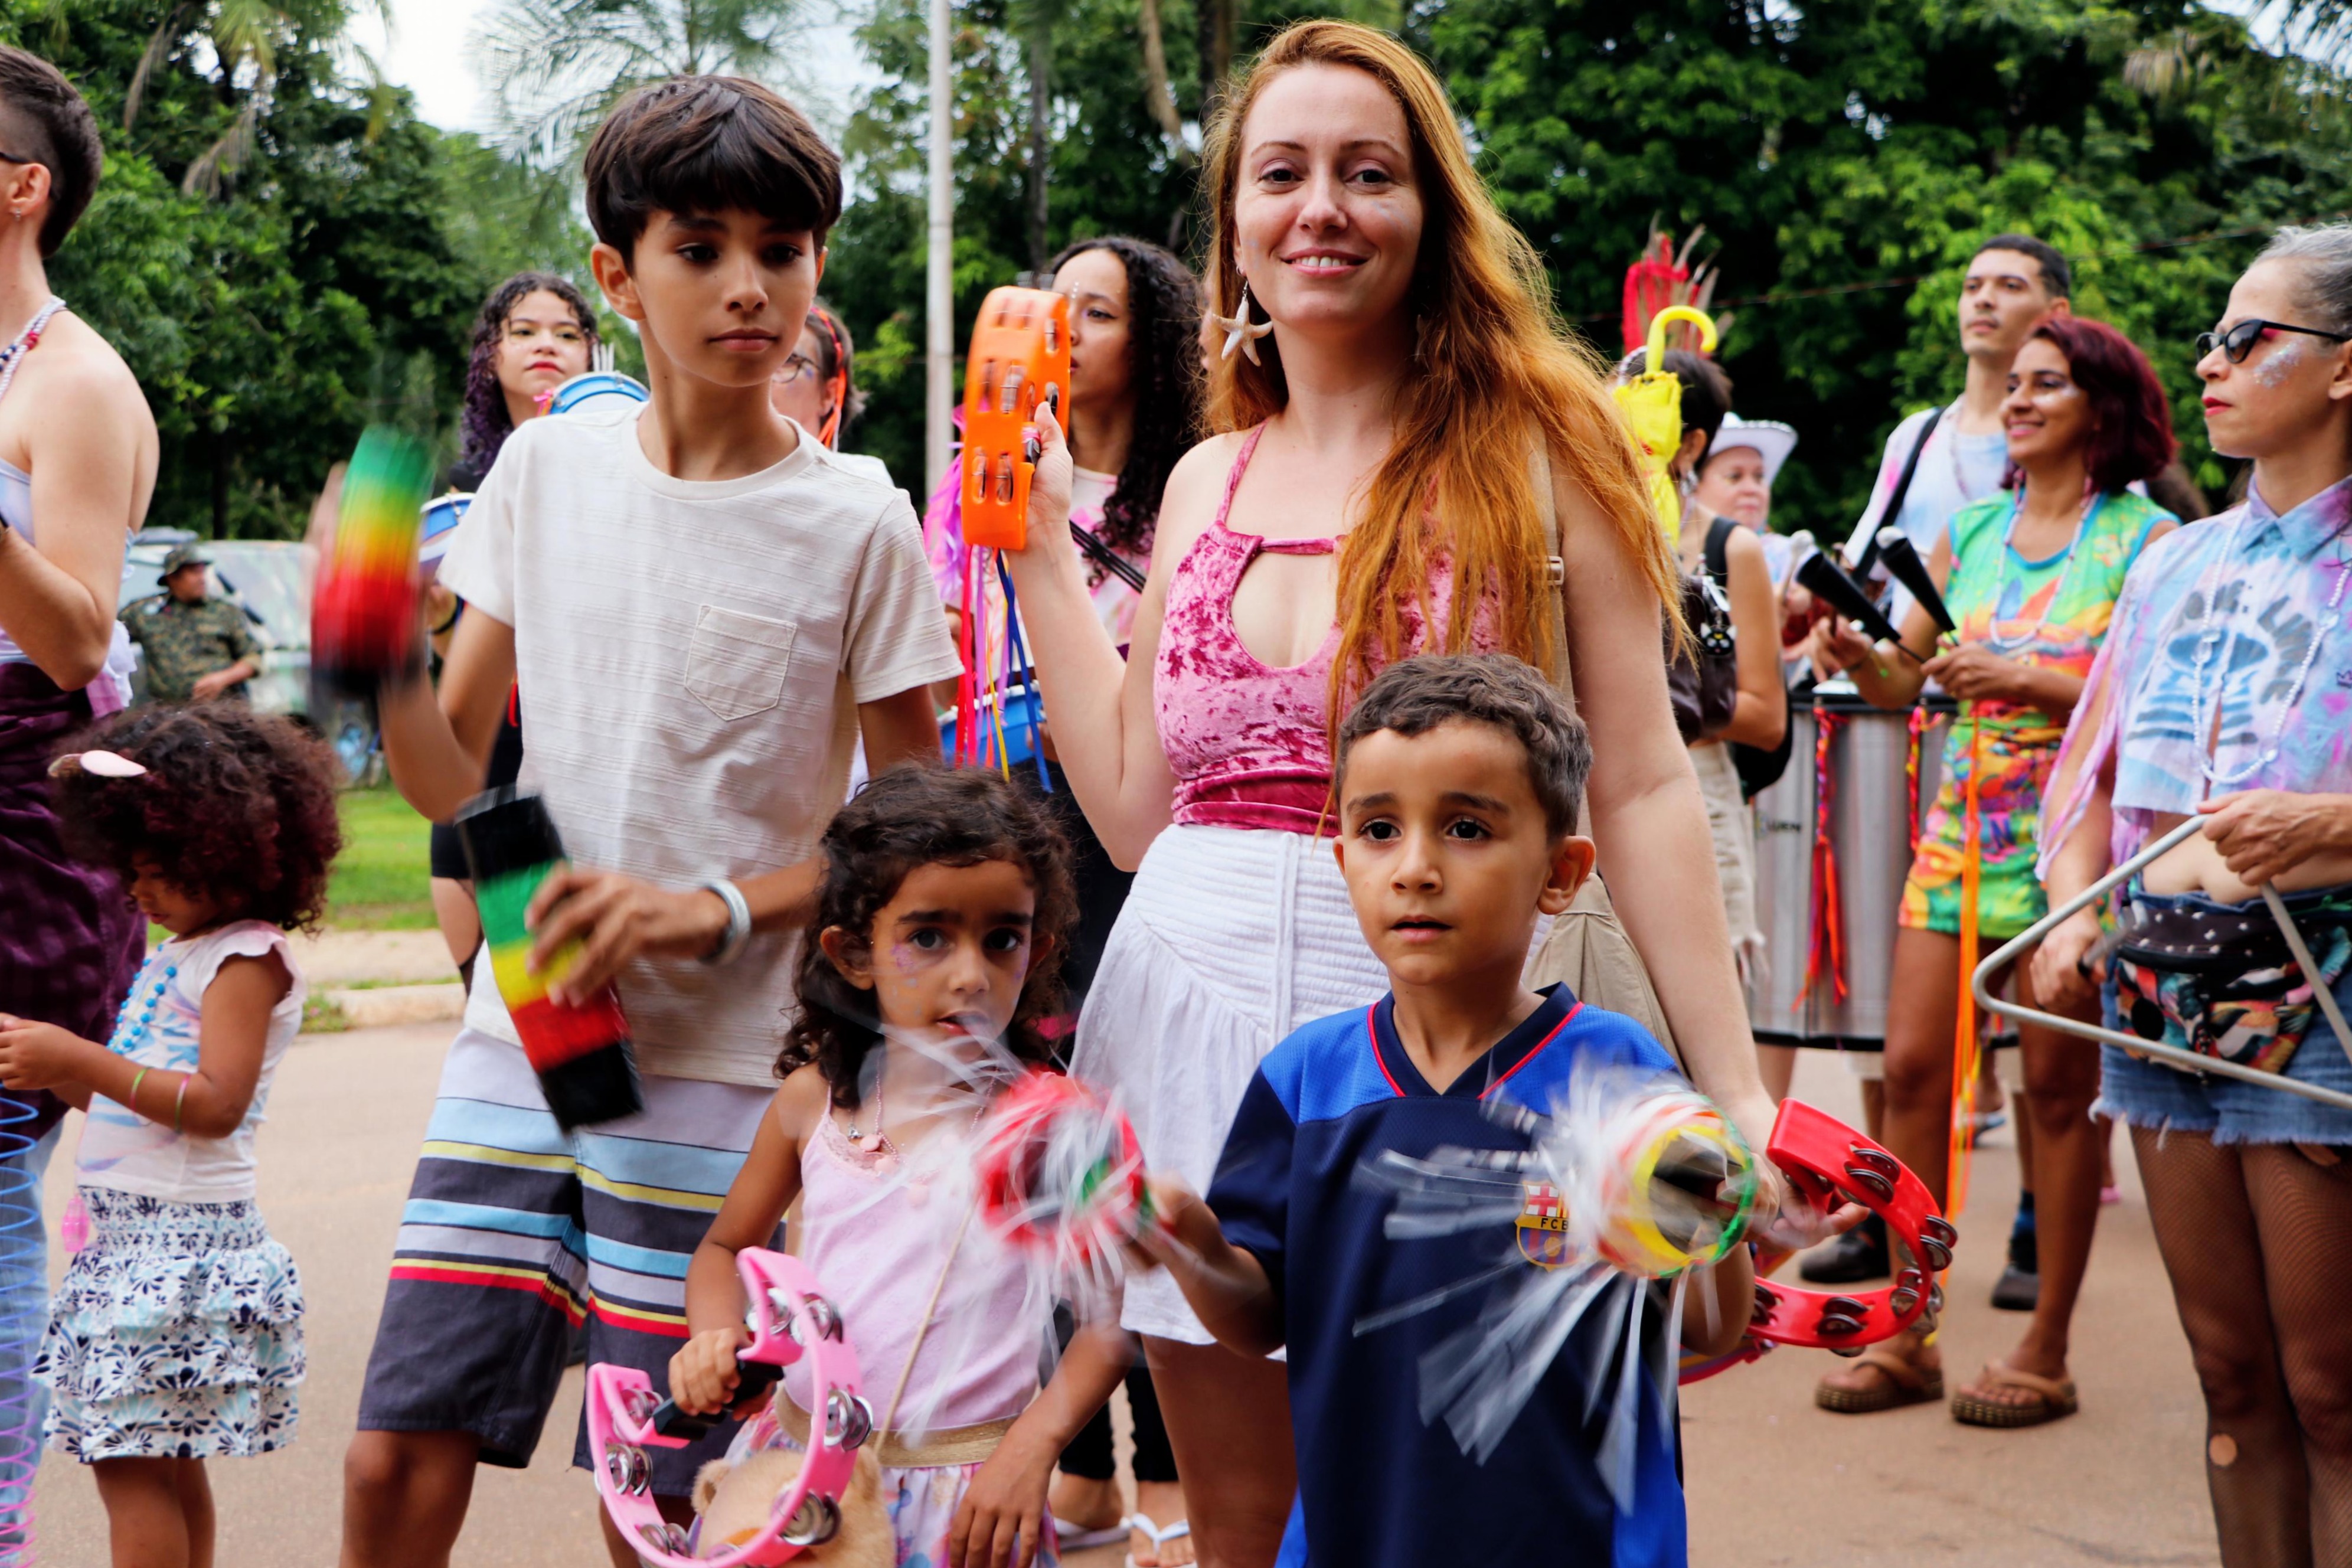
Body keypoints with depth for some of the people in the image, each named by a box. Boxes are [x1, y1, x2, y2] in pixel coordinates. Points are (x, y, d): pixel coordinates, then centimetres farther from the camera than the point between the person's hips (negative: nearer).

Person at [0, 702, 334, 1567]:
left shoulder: (249, 958, -11)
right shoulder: (178, 953, 17)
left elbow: (215, 1105, -22)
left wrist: (83, 1060, -24)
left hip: (186, 1240, -9)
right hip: (128, 1235, 9)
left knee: (130, 1462, -9)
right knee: (165, 1463, 12)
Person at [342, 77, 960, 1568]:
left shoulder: (856, 524, -5)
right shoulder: (546, 465, 5)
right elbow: (451, 773, 10)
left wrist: (712, 912, -14)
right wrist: (389, 664, -12)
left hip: (722, 1063, -3)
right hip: (517, 1034, 3)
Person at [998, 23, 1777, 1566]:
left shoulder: (1536, 439, -2)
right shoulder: (1207, 482, 11)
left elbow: (1641, 783, -5)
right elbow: (1133, 804, 11)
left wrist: (1737, 1094, -10)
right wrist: (1041, 543, 11)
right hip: (1194, 1011, 4)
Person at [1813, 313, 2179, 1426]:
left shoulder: (2145, 541, -1)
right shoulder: (1969, 532, 13)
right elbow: (1901, 683, 14)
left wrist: (2025, 681, -16)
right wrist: (1851, 643, -5)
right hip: (1961, 825, 5)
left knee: (2059, 1083, 0)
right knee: (1912, 1064, 0)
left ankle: (2046, 1352, 9)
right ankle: (1907, 1335, 8)